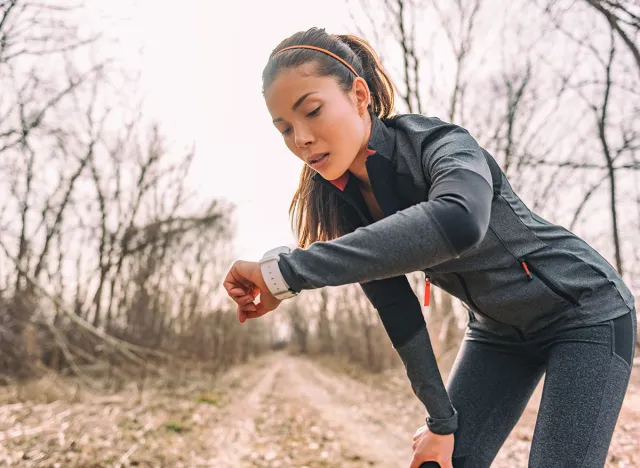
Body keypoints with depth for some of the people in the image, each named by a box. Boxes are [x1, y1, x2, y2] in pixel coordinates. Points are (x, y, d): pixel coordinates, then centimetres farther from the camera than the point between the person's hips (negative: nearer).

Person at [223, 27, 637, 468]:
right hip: (499, 329, 6)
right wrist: (441, 419, -10)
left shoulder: (440, 144, -30)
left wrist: (287, 270, -53)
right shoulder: (342, 200, -12)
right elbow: (397, 311, -8)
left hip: (585, 312, -5)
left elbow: (458, 223, -53)